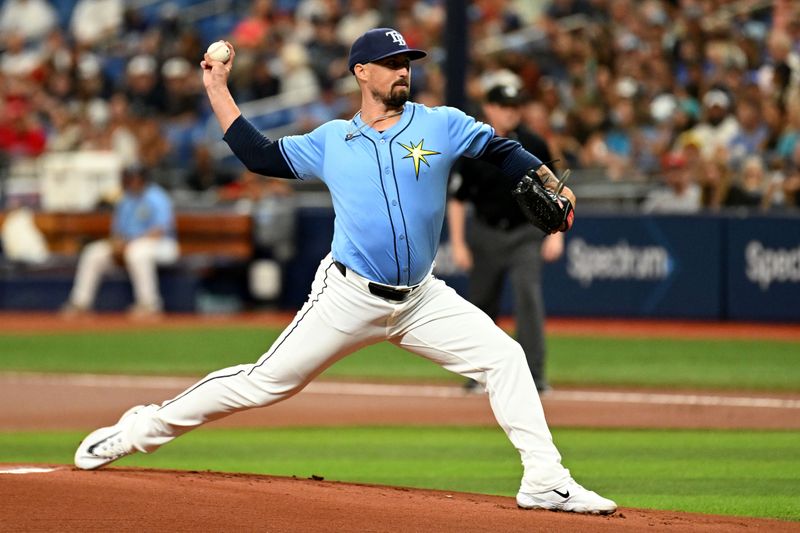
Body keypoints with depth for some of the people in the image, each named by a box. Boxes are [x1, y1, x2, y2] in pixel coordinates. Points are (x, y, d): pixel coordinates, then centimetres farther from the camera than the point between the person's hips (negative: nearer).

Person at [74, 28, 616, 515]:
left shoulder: (441, 125, 3)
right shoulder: (331, 141, 5)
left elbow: (502, 150, 2)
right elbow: (261, 155, 13)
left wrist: (549, 184, -15)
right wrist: (218, 90, 12)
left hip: (421, 299, 2)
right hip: (349, 297, -2)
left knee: (504, 356, -12)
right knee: (266, 381, -4)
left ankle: (545, 479, -9)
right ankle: (143, 427, 8)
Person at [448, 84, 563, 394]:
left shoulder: (534, 146, -1)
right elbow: (457, 200, 1)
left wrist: (556, 234, -4)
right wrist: (458, 244, -5)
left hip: (525, 234, -1)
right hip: (486, 234, 1)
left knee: (528, 296, -16)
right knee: (482, 302, 8)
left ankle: (534, 373, -17)